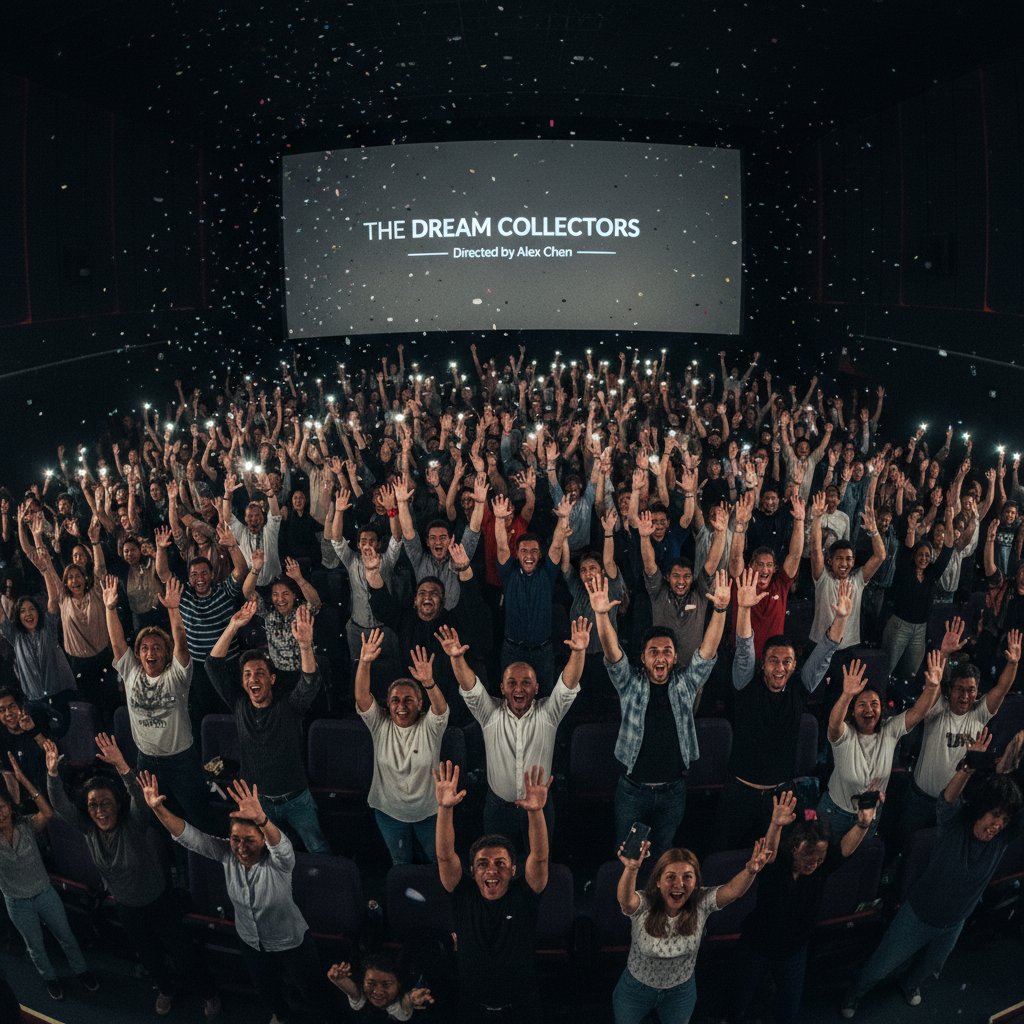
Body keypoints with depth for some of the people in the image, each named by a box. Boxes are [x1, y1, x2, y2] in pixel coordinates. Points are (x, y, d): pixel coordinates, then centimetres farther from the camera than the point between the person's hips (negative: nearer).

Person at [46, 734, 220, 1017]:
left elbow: (139, 798, -48)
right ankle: (166, 988, 55)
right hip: (127, 909, 5)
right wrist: (53, 773, -45)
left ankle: (209, 992, 35)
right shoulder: (88, 829, -16)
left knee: (182, 953, 9)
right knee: (148, 956, 25)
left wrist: (121, 766, -65)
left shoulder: (134, 824, -28)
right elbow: (60, 806, -27)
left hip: (160, 903, -4)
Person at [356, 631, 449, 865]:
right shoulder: (380, 725, -12)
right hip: (389, 812, 1)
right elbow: (361, 698, -27)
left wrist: (429, 683, -60)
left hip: (428, 812, -1)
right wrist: (364, 663, -45)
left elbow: (440, 707, -38)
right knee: (401, 864, 23)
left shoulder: (429, 726, -17)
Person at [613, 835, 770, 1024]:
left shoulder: (701, 903, -20)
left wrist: (750, 871, -59)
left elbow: (733, 890, -37)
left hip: (681, 993, 2)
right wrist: (631, 869, -73)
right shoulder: (642, 906, -29)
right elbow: (625, 899, -52)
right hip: (636, 989, -2)